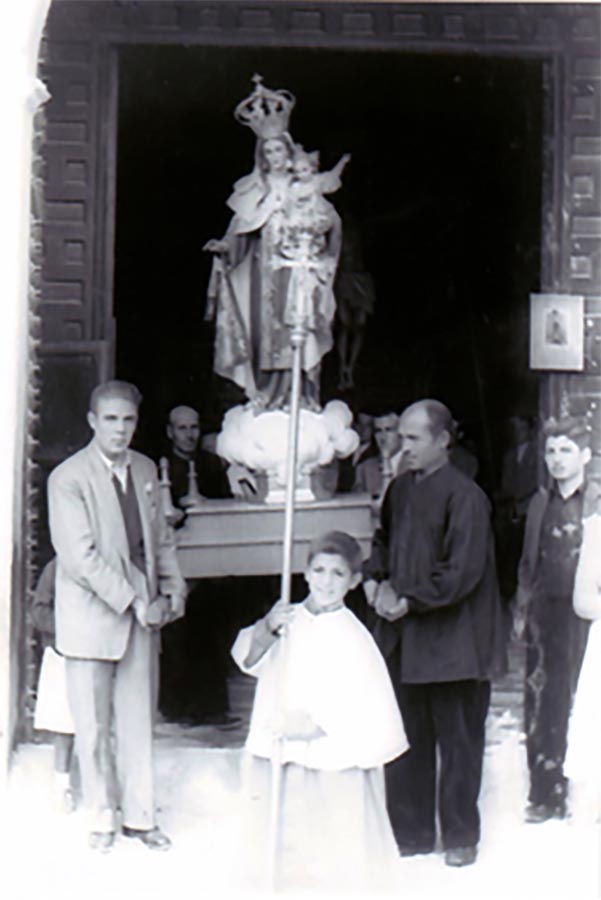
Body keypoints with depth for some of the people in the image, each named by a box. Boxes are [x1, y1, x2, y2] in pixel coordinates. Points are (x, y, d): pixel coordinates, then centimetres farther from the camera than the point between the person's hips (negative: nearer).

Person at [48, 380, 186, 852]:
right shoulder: (68, 479, -13)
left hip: (141, 614, 5)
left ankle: (139, 816, 20)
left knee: (138, 720, 9)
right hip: (91, 615, -5)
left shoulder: (145, 470, 8)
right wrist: (133, 602, -18)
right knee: (94, 725, 5)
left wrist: (172, 589, 3)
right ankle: (103, 817, 20)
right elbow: (81, 558, -18)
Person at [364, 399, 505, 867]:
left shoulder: (464, 495, -13)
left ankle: (460, 836, 16)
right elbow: (384, 540, 25)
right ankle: (411, 832, 21)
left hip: (451, 639, -6)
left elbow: (463, 571, -18)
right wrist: (375, 578, 6)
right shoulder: (400, 490, 9)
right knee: (406, 740, 11)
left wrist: (411, 600, -17)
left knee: (457, 740, 4)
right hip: (402, 637, 6)